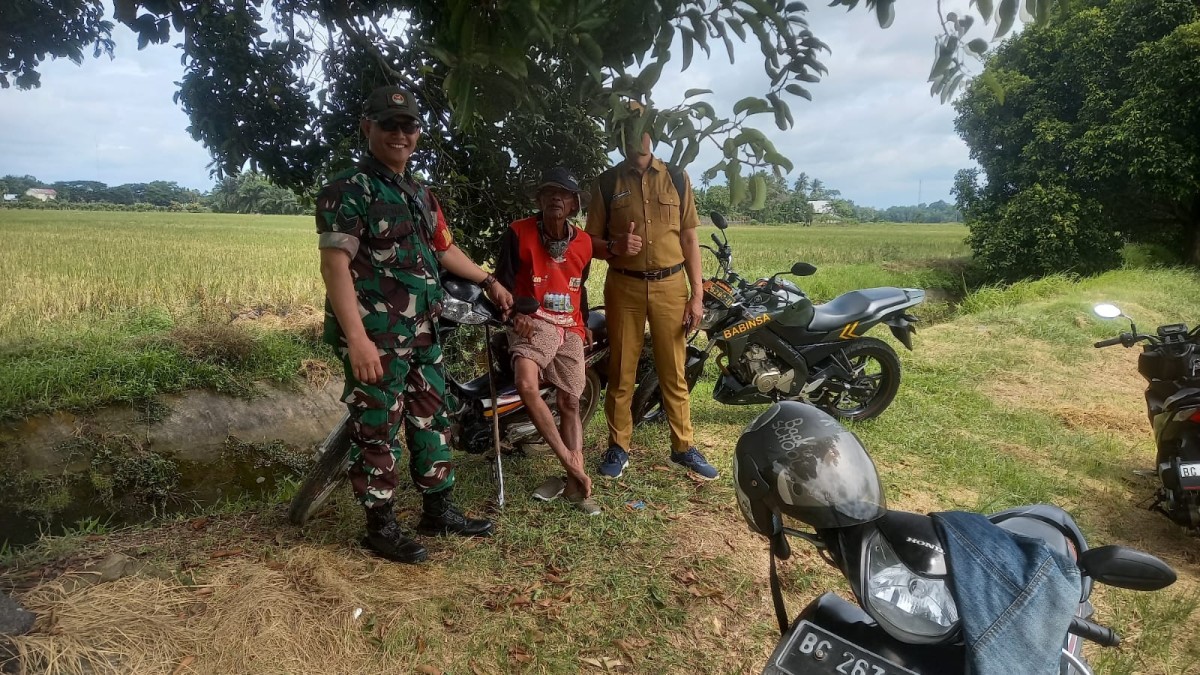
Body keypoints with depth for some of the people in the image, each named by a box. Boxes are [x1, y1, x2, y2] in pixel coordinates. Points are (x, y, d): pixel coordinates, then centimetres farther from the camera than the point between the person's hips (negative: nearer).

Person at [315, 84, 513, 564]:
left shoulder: (420, 193, 16)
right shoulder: (348, 191, -11)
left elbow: (444, 248, 28)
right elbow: (335, 265, -19)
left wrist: (487, 281, 29)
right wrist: (357, 339, -27)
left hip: (423, 331, 9)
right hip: (375, 337, -8)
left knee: (432, 421, 15)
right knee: (377, 431, 1)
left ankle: (438, 511, 28)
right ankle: (381, 526, 15)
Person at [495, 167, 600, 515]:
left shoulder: (583, 242, 11)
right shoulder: (518, 233, -3)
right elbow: (503, 281, 1)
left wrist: (585, 324, 28)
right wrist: (516, 313, -13)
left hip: (570, 327, 5)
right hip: (533, 322, -4)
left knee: (570, 402, -1)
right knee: (528, 386, -31)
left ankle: (574, 484, 1)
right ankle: (570, 465, -25)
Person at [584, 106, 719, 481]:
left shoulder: (676, 178, 6)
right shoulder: (607, 182, 4)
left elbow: (689, 239, 6)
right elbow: (591, 241, 5)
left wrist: (697, 294, 0)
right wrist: (615, 246, -19)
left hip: (670, 286, 1)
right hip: (624, 287, 0)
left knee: (674, 372, 6)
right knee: (621, 370, 5)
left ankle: (683, 446, 17)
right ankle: (618, 446, 18)